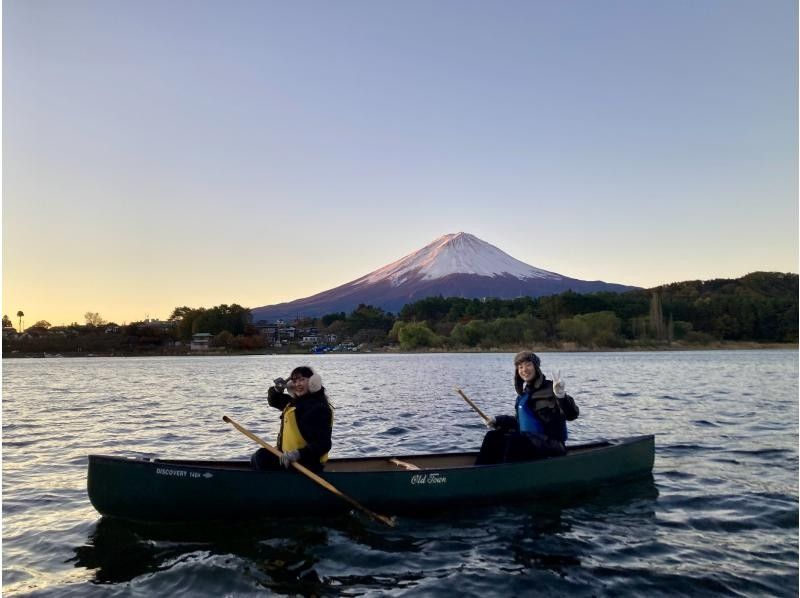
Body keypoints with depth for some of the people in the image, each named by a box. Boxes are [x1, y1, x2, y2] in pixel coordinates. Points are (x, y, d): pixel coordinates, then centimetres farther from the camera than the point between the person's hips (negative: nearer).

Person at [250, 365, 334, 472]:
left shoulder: (321, 409, -18)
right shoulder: (293, 401, 11)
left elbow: (323, 444, -25)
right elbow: (273, 401, 28)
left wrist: (299, 454, -37)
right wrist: (277, 390, 4)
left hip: (306, 463, -10)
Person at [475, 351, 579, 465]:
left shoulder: (550, 389, -11)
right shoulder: (523, 392, 13)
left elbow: (572, 415, -23)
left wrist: (561, 395, -40)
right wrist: (498, 421, 18)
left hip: (551, 443, -8)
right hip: (528, 439, 8)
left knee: (514, 439, -30)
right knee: (493, 436, 2)